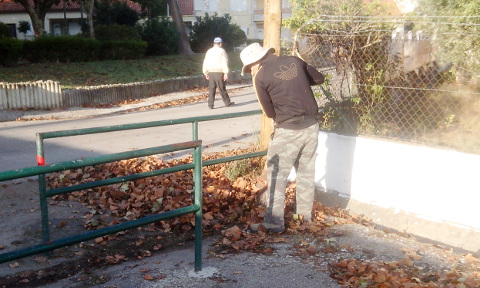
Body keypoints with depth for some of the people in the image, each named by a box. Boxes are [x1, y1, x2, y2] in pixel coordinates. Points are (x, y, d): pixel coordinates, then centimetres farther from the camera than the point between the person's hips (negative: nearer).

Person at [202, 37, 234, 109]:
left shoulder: (209, 51, 12)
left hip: (210, 72, 4)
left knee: (211, 89, 6)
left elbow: (205, 62, 14)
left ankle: (210, 105, 3)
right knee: (222, 89, 4)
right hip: (219, 72, -4)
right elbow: (225, 62, -10)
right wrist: (226, 73, -10)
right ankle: (227, 103, 16)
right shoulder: (222, 51, -3)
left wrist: (205, 73, 19)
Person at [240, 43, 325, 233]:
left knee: (276, 175, 5)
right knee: (306, 171, 18)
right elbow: (319, 78, 20)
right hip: (311, 125, 6)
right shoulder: (294, 61, 7)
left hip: (288, 130, -6)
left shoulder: (260, 77, -7)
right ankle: (305, 214, 31)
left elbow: (270, 112, 0)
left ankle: (274, 222, 7)